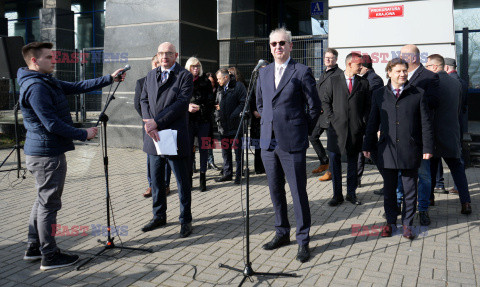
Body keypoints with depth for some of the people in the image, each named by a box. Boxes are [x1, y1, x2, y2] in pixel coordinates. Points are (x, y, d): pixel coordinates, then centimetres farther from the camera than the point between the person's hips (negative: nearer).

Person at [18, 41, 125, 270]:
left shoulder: (48, 82, 14)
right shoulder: (36, 87, -18)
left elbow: (78, 87, 14)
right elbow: (52, 124, -22)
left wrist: (110, 78, 11)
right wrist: (84, 135, -14)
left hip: (43, 153, 11)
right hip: (47, 154, -11)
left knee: (43, 201, 18)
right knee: (49, 204, -2)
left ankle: (34, 248, 30)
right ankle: (49, 256, 9)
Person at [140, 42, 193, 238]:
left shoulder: (184, 76, -5)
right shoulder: (150, 76, 15)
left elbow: (181, 103, -15)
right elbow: (144, 100, 10)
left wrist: (156, 122, -18)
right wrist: (149, 123, -8)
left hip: (175, 137, -5)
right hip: (154, 137, 6)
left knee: (182, 182, 4)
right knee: (156, 181, 15)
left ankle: (185, 220, 17)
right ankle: (159, 217, 30)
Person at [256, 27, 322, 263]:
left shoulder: (302, 72, -4)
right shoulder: (263, 73, 13)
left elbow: (314, 106, 0)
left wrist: (303, 131, 3)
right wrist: (269, 124, 15)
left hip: (292, 143, -5)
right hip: (268, 141, 6)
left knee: (298, 192, 0)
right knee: (275, 190, 13)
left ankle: (303, 241, 13)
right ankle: (282, 233, 29)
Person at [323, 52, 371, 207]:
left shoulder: (363, 83, 9)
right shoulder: (333, 81, 5)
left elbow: (367, 105, 10)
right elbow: (326, 102, 5)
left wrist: (363, 122, 0)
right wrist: (331, 119, -5)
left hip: (356, 129, 1)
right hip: (337, 128, -1)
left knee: (353, 162, 9)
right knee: (334, 161, 1)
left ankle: (351, 193, 21)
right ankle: (337, 195, 11)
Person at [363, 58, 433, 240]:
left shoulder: (418, 95, 3)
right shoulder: (379, 95, 8)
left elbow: (425, 123, 3)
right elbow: (373, 123, 11)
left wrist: (427, 147, -2)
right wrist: (368, 146, 9)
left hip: (410, 150, -1)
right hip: (387, 150, 1)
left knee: (410, 190, 7)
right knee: (389, 189, 10)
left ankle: (407, 223, 23)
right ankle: (390, 221, 26)